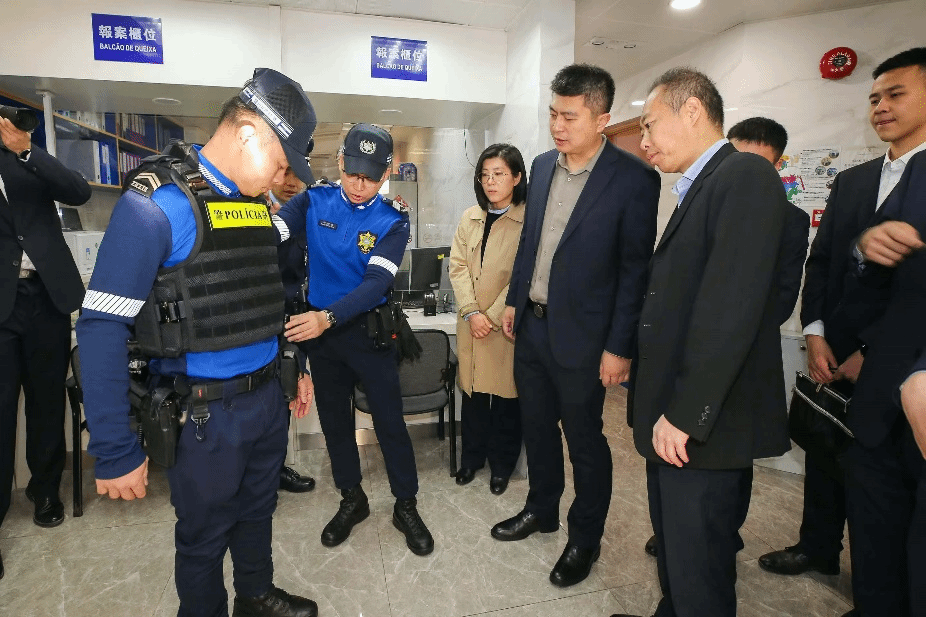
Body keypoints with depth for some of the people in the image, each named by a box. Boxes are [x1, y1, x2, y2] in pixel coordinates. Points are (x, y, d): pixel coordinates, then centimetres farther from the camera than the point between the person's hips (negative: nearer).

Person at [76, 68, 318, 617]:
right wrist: (115, 452, -16)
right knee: (204, 538, 16)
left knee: (258, 513, 26)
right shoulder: (157, 203, -16)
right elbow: (101, 326, -18)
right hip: (209, 412, -6)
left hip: (270, 397, 7)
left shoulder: (258, 204, 5)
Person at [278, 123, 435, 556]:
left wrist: (328, 317, -37)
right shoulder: (314, 202, -5)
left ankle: (406, 506, 24)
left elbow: (376, 283, -23)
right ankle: (352, 499, 36)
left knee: (389, 420, 3)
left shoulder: (391, 221, -11)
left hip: (368, 329, -2)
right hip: (318, 327, 3)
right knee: (333, 418, 15)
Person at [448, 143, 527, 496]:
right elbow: (457, 266, 3)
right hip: (471, 322, 4)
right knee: (472, 390, 12)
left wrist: (492, 317, -13)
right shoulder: (470, 218, 10)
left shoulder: (529, 220, -8)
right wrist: (472, 312, -9)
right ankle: (472, 457, 31)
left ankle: (502, 464, 26)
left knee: (506, 394, 7)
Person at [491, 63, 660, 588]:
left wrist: (619, 348, -14)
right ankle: (542, 510, 43)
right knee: (537, 427, 20)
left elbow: (636, 268, -13)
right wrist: (514, 299, 13)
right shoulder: (542, 166, 6)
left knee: (585, 440, 10)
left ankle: (586, 539, 33)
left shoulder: (634, 178, -13)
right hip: (532, 326, 6)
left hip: (581, 337, -6)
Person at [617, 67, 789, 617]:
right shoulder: (700, 186, 15)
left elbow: (731, 310, -23)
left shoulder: (745, 175, -14)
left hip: (705, 423, -9)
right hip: (674, 415, 9)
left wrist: (685, 414, -20)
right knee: (674, 545, 24)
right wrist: (663, 407, 12)